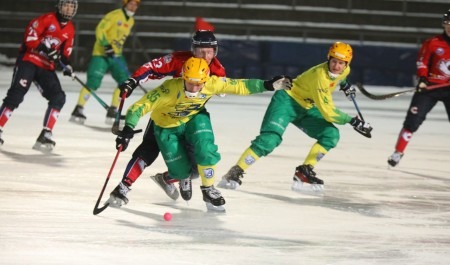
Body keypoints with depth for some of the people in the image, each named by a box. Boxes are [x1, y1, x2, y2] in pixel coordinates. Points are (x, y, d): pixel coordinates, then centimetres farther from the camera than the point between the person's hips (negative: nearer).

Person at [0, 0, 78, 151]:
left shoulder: (70, 29, 10)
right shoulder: (47, 19, -9)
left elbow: (66, 50, 15)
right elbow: (30, 36, -15)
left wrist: (67, 64, -3)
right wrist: (43, 48, -26)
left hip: (46, 67, 6)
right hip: (28, 60, -6)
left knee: (58, 97, -8)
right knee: (16, 95, -16)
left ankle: (46, 135, -5)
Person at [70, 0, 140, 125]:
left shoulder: (131, 21, 12)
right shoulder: (114, 15, -13)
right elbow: (100, 30, -18)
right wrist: (107, 45, -27)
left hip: (116, 55, 8)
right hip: (101, 54, -8)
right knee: (93, 82, -13)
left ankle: (112, 111, 5)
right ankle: (78, 110, -2)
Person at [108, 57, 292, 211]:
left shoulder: (212, 84, -28)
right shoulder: (169, 89, -39)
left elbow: (239, 86, -17)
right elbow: (140, 106, -37)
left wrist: (269, 85, -22)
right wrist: (128, 129, -48)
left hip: (195, 118, 2)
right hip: (167, 126, -2)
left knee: (205, 150, -24)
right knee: (181, 171, -3)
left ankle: (208, 190, 2)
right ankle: (184, 177, 38)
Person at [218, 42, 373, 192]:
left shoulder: (345, 70, -7)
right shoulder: (319, 76, -32)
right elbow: (327, 112, -33)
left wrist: (345, 85, 20)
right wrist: (352, 121, -34)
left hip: (306, 108, 8)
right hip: (287, 100, -8)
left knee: (331, 135, -9)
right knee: (269, 139, -25)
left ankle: (304, 172, -3)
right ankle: (235, 173, -20)